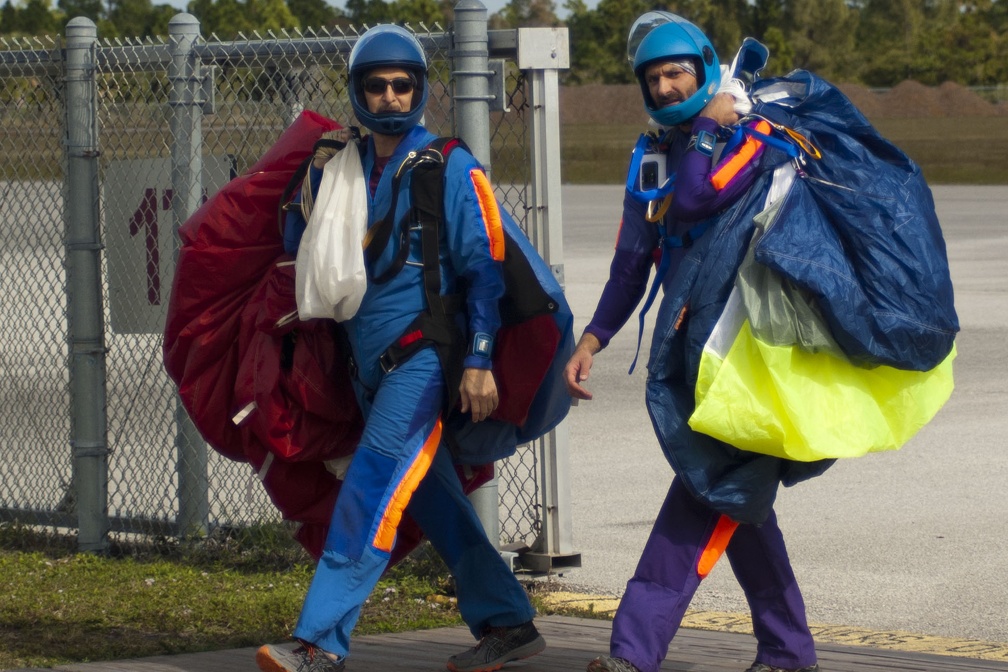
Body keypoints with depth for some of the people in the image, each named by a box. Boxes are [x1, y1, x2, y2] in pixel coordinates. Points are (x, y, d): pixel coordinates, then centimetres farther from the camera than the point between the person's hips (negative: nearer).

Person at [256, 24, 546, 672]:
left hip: (423, 357, -7)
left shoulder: (450, 170, -8)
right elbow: (301, 246, 14)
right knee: (434, 498, 13)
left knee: (370, 492, -17)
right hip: (370, 363, 7)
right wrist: (318, 177, 0)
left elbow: (486, 269, -10)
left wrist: (479, 361, -15)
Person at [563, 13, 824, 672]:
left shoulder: (753, 136, -4)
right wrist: (592, 340, 16)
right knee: (732, 500, 10)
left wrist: (709, 126, -8)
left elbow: (696, 197, -21)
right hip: (687, 349, 8)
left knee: (705, 498, -13)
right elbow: (632, 263, 22)